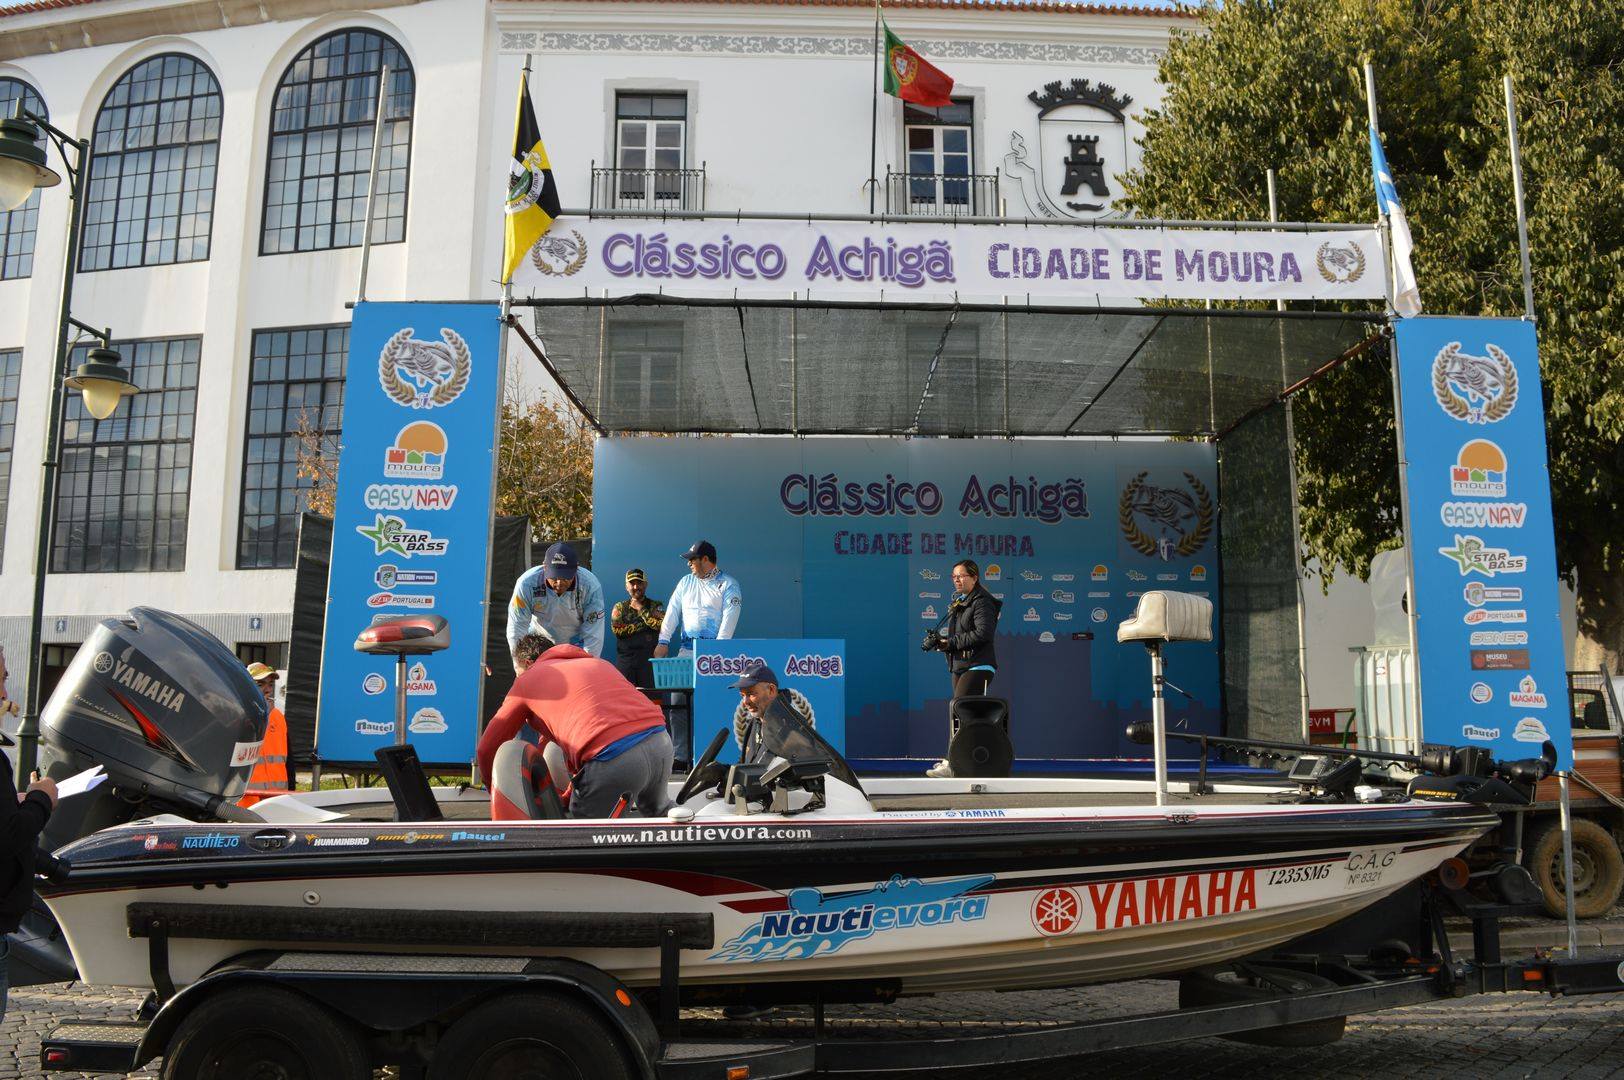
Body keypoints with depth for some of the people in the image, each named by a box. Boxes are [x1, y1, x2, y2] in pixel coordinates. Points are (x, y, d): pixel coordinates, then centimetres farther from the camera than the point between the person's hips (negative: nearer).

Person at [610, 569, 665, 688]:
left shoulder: (656, 606, 11)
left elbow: (661, 624, -10)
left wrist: (641, 609, -2)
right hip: (625, 659, 1)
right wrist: (643, 624, -4)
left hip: (650, 659, -1)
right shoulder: (620, 607, 14)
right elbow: (617, 629, -3)